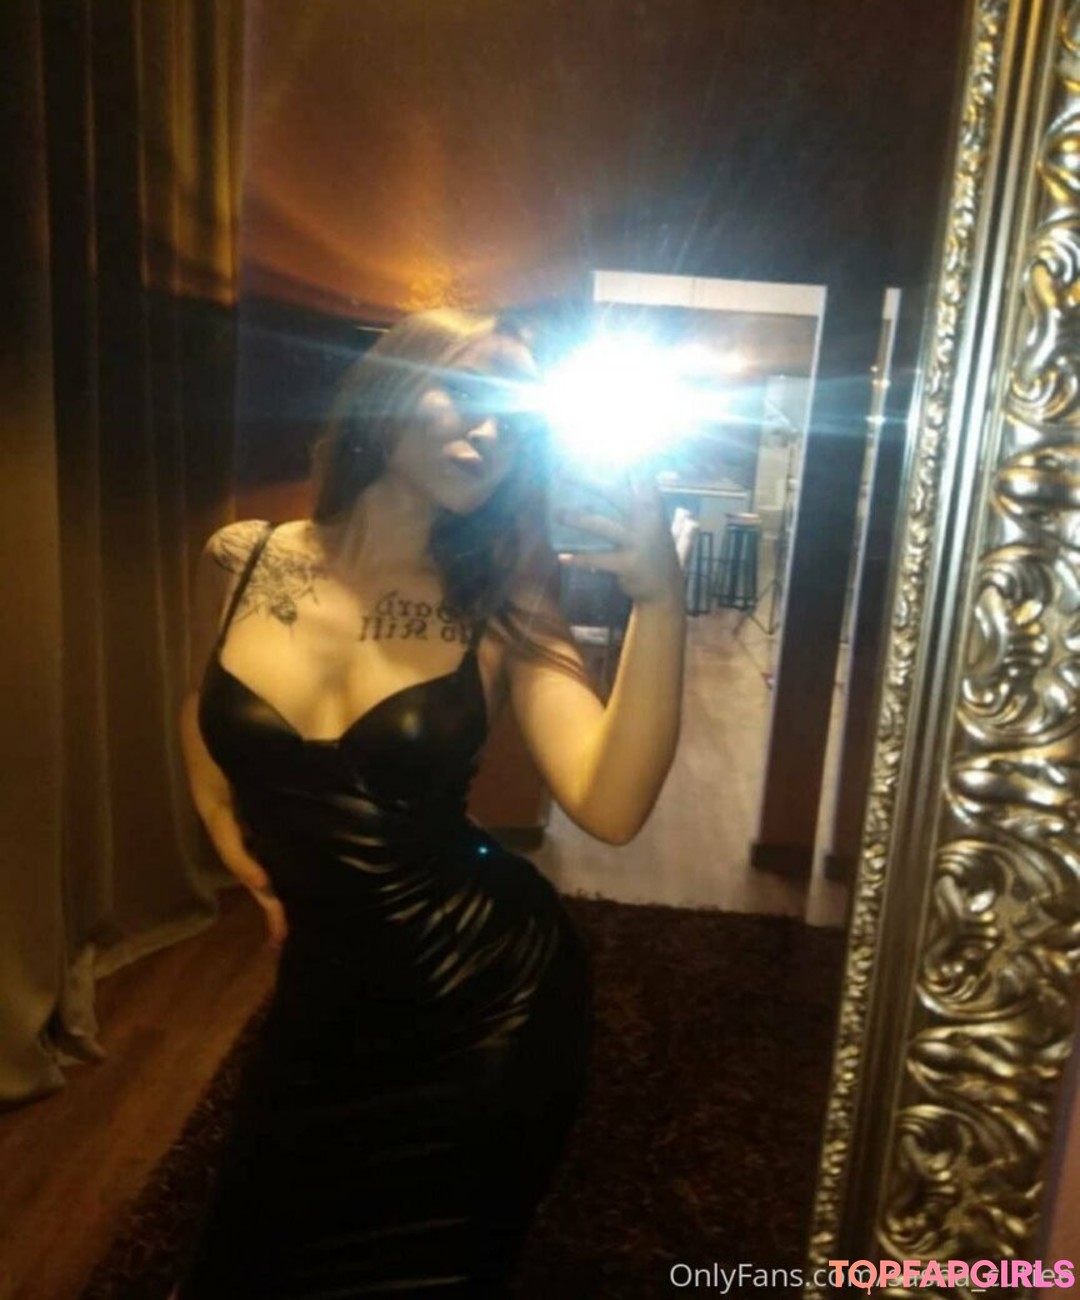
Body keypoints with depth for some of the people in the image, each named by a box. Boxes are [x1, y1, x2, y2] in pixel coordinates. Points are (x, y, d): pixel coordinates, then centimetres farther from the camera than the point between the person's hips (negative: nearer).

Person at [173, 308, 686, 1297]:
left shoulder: (499, 606, -12)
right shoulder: (240, 562, -7)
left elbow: (610, 807, -25)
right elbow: (203, 718, 12)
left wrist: (659, 601, -32)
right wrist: (244, 859, 4)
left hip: (489, 998, -2)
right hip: (321, 994, 3)